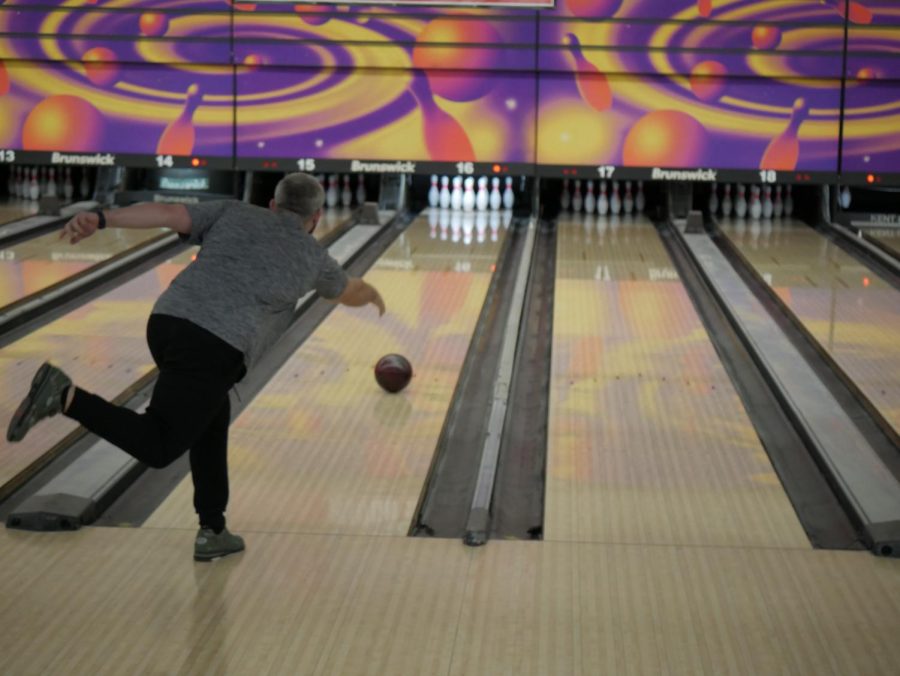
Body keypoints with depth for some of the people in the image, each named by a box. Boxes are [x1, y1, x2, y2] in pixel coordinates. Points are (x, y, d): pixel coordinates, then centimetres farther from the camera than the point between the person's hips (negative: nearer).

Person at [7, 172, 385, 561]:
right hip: (216, 347, -5)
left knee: (212, 421, 23)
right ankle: (67, 397, -26)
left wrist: (100, 220, -3)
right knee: (158, 446, -7)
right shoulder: (311, 255, 20)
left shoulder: (233, 213, 23)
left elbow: (168, 213, 6)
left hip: (167, 323, 6)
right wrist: (373, 295, 66)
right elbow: (350, 293, 42)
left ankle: (212, 531, 22)